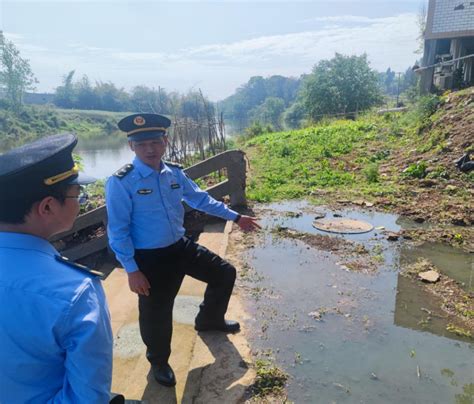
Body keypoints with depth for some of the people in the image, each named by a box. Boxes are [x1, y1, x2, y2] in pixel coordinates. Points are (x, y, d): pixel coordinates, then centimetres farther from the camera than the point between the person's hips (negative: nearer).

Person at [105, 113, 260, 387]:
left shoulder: (175, 173, -1)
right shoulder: (121, 183, -19)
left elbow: (200, 199, 11)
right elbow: (118, 231, -15)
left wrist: (235, 216, 13)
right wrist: (132, 270, -16)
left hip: (181, 246, 6)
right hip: (150, 259, -6)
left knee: (225, 273, 16)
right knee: (156, 313, 9)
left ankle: (209, 320, 44)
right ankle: (159, 362, 42)